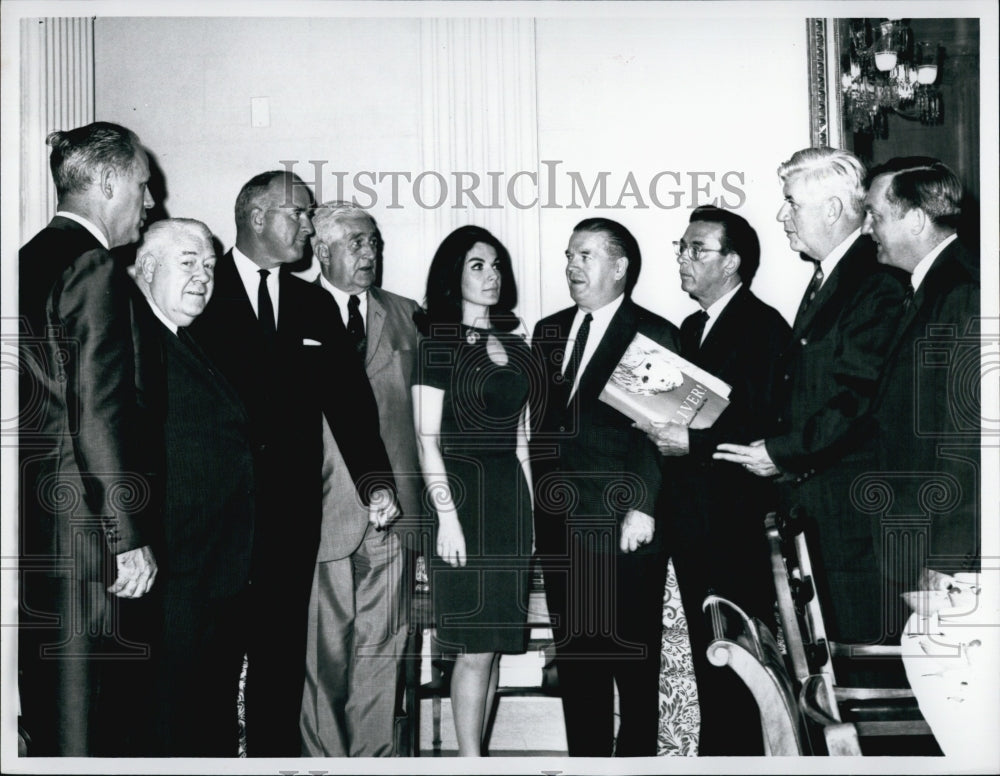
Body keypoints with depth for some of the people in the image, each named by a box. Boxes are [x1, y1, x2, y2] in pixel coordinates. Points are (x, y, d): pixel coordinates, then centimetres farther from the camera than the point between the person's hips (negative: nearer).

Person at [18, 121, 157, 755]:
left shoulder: (31, 259, 13)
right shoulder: (96, 269, -15)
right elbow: (99, 416, -20)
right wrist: (130, 538, -16)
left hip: (33, 518, 9)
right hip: (83, 529, -9)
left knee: (47, 695, 18)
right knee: (84, 712, -1)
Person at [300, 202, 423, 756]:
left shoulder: (405, 315, 14)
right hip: (323, 510, -3)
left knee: (381, 647, 7)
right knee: (322, 650, 2)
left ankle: (375, 753, 17)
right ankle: (324, 755, 13)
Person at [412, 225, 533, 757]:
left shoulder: (514, 346, 13)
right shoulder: (440, 343, -4)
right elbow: (427, 439, -9)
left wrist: (530, 504, 11)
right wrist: (447, 514, -16)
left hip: (511, 498, 6)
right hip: (464, 493, -6)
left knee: (494, 642, 7)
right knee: (475, 647, -5)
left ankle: (475, 750, 15)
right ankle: (470, 759, 4)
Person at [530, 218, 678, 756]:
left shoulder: (654, 335, -4)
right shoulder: (548, 333, 15)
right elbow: (543, 424, 15)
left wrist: (643, 507, -17)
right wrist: (545, 501, 9)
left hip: (622, 529, -5)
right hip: (560, 528, 6)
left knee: (633, 660, 4)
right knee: (574, 658, 11)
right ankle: (585, 756, 21)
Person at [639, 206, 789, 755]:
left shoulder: (764, 326, -8)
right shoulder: (691, 328, 18)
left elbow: (768, 427, -16)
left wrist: (693, 441, -19)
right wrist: (661, 424, -1)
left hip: (738, 523, -8)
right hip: (691, 522, 8)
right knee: (707, 657, 13)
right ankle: (713, 751, 22)